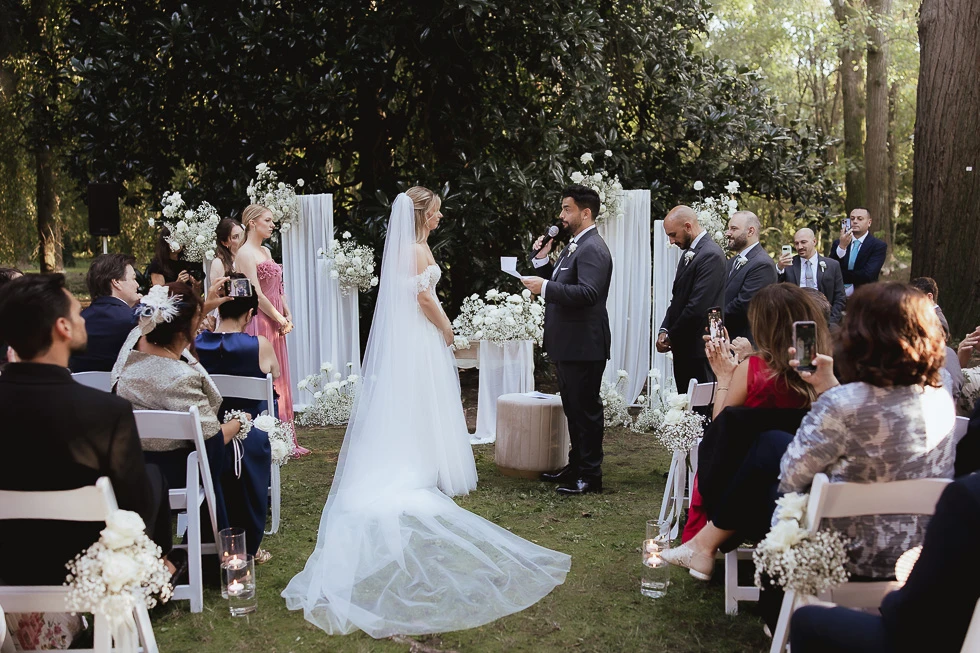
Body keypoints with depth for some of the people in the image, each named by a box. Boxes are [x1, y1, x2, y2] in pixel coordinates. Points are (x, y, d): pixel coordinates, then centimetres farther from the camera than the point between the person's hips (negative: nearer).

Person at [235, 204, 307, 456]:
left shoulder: (266, 251, 16)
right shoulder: (245, 253, -11)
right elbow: (256, 294, -17)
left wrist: (287, 316, 5)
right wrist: (279, 319, -10)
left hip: (276, 321, 9)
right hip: (259, 322, -9)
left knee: (279, 379, 11)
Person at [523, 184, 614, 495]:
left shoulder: (593, 249, -16)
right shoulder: (574, 245, 16)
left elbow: (587, 292, -28)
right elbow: (562, 284, 17)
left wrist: (545, 287, -26)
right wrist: (543, 261, 4)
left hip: (583, 345, -10)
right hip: (568, 344, 10)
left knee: (585, 408, -1)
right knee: (573, 408, 18)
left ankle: (590, 475, 8)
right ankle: (577, 466, 29)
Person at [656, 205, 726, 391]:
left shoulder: (710, 255, -15)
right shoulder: (689, 253, 15)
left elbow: (697, 306, -20)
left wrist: (671, 337, -10)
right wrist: (664, 330, 3)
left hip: (698, 349, -9)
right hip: (684, 348, 9)